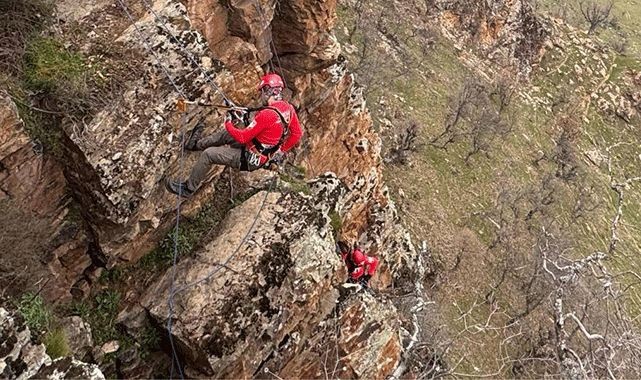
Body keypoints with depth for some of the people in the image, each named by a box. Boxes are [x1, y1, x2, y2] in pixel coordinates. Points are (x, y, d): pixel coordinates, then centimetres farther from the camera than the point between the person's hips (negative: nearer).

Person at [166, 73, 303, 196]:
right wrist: (281, 151, 13)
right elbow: (297, 134, 3)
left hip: (249, 159, -9)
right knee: (226, 134, 22)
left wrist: (228, 123, -8)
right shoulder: (289, 108, -8)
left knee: (208, 154, -2)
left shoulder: (266, 114, -32)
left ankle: (188, 188, 15)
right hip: (266, 153, 9)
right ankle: (197, 144, 43)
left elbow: (242, 137, -25)